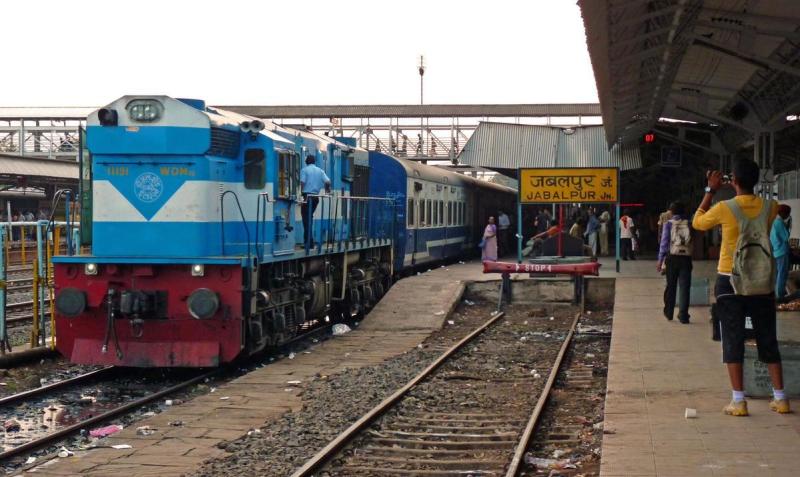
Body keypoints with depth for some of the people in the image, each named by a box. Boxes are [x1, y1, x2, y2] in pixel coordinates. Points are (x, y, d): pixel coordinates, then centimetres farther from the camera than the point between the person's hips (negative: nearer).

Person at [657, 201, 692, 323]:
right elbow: (693, 241, 6)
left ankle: (668, 313, 22)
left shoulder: (668, 224, -1)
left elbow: (664, 242, -3)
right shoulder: (688, 224, 4)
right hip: (686, 258, 0)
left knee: (671, 286, 13)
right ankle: (683, 316, -4)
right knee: (685, 287, 1)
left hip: (672, 258, 0)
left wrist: (660, 260, 0)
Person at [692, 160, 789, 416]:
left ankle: (739, 401, -3)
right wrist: (743, 190, 20)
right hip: (762, 283, 3)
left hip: (731, 282, -3)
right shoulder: (769, 207, -3)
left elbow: (698, 222, 7)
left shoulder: (724, 209, -13)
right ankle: (780, 398, 13)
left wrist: (710, 191, 10)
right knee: (768, 341, 11)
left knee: (733, 341, 1)